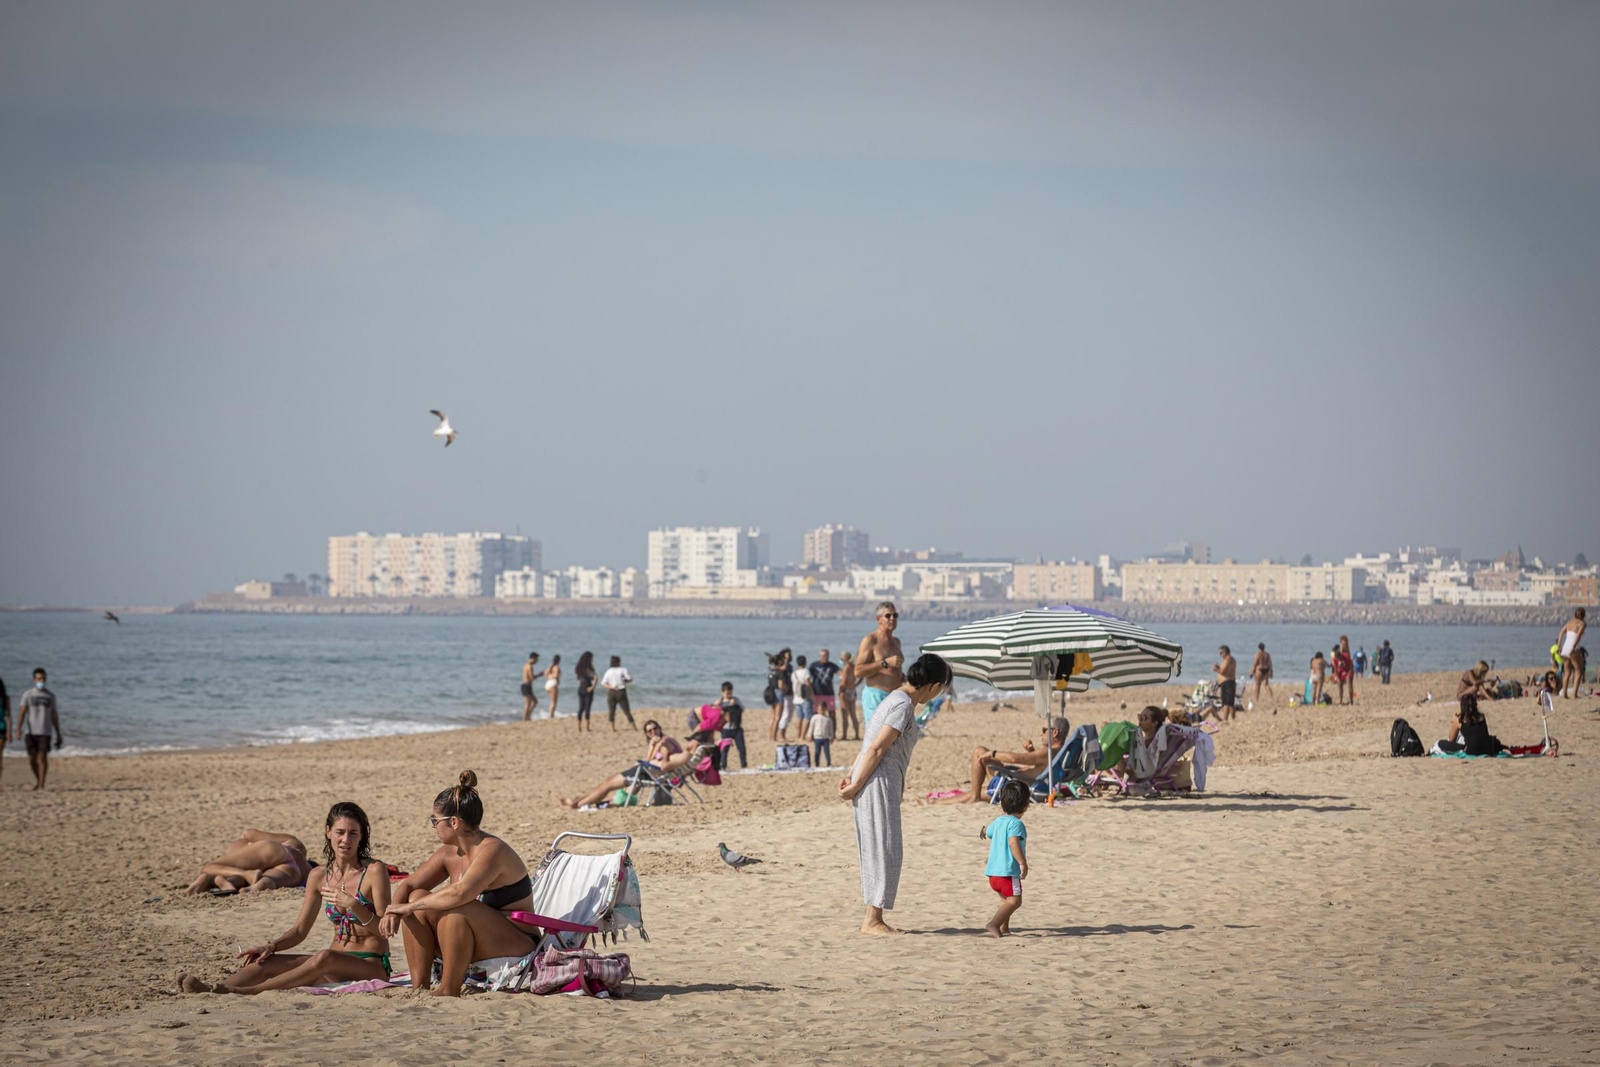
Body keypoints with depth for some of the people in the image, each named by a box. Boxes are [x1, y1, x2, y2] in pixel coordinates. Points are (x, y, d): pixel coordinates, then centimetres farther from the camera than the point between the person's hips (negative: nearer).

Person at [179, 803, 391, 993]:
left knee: (325, 958, -38)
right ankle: (209, 990, -38)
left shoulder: (374, 871, -7)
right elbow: (300, 930, 12)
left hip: (372, 965, -6)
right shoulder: (319, 876, 9)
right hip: (335, 966, 6)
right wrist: (271, 946, -7)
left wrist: (353, 905, -23)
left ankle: (252, 991, -37)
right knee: (266, 962, -16)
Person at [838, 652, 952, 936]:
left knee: (881, 850, 13)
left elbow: (870, 744, 18)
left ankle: (872, 917, 16)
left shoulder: (896, 698, 19)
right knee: (885, 850, -6)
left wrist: (852, 775, 12)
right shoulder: (904, 705, -14)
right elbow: (876, 748, -18)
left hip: (884, 782, 10)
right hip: (879, 781, -10)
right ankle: (872, 920, -5)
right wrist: (855, 786, -16)